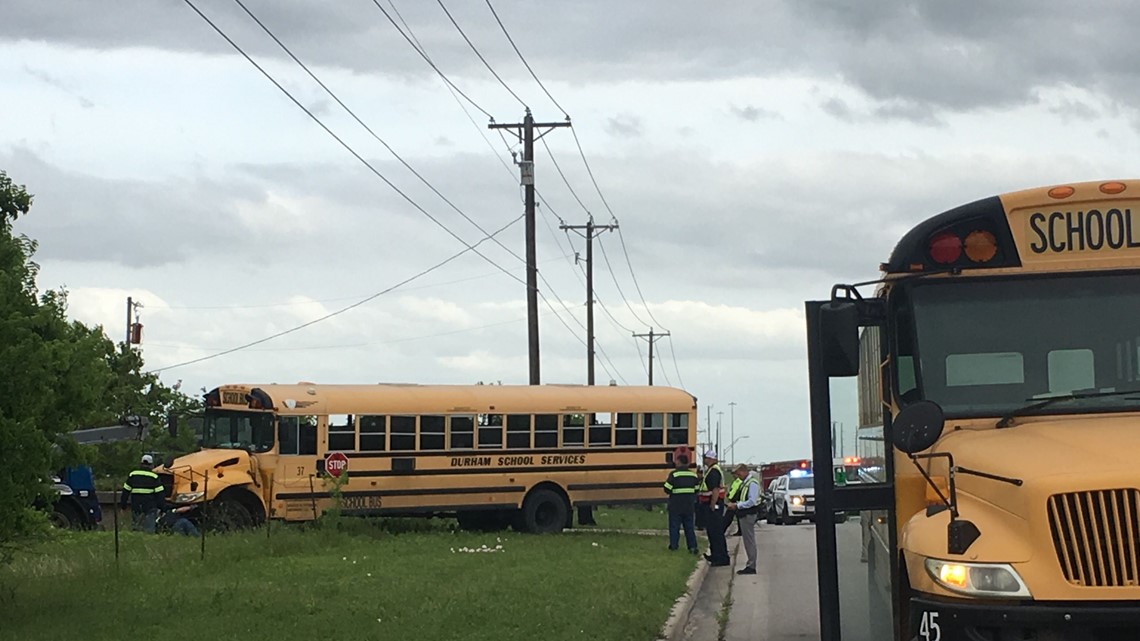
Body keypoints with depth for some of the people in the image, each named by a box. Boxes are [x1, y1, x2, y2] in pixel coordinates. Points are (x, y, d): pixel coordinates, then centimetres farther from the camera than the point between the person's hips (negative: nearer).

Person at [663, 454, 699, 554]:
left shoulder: (673, 474, -14)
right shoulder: (693, 475, 3)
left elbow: (667, 489, -14)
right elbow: (696, 490, 8)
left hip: (676, 506, -4)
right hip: (689, 506, 4)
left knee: (674, 526, 8)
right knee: (689, 526, 10)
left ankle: (673, 545, 11)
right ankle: (693, 546, 3)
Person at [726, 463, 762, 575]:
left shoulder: (752, 483, -15)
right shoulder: (744, 483, 15)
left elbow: (751, 501, -21)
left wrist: (737, 505, -18)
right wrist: (735, 504, 9)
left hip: (749, 514, -10)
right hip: (744, 514, 10)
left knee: (749, 540, -6)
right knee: (747, 540, 12)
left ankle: (751, 567, -3)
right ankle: (750, 565, 17)